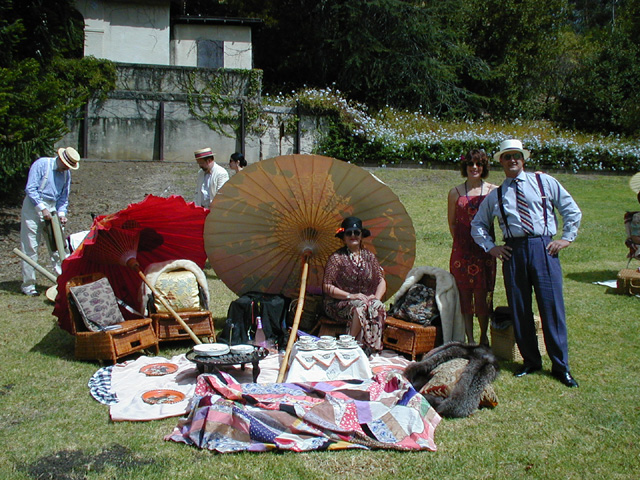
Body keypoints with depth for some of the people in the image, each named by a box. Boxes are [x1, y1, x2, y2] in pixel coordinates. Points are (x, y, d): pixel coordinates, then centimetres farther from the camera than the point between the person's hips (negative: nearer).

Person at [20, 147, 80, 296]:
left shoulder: (66, 173, 8)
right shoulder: (41, 164, -11)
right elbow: (30, 189, -14)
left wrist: (61, 213, -1)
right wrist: (42, 208, -18)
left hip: (52, 209, 6)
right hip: (34, 207, -5)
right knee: (30, 247, -2)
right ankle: (28, 285, 5)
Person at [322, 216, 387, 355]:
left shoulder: (369, 256, 13)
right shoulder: (337, 258, -2)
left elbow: (381, 281, 11)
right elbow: (327, 287, -7)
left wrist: (376, 297, -10)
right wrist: (350, 296, -17)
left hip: (367, 299, 4)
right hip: (339, 303, -4)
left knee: (377, 306, -29)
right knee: (361, 307, -35)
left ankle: (370, 349, -25)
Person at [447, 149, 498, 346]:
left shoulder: (494, 191, 3)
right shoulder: (455, 192, 6)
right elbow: (452, 223, 11)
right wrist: (461, 241, 7)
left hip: (484, 250, -1)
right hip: (462, 250, 1)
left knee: (482, 294, 0)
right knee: (464, 295, 2)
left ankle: (484, 336, 21)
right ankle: (469, 339, 12)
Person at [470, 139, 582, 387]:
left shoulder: (544, 182, 10)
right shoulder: (495, 195, 13)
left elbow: (572, 210, 13)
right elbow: (477, 224, 21)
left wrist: (567, 238, 4)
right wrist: (490, 247, 9)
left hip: (544, 248, -2)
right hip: (513, 252, 2)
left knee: (552, 307, -2)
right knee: (519, 310, 4)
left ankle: (560, 367, 10)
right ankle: (530, 362, 19)